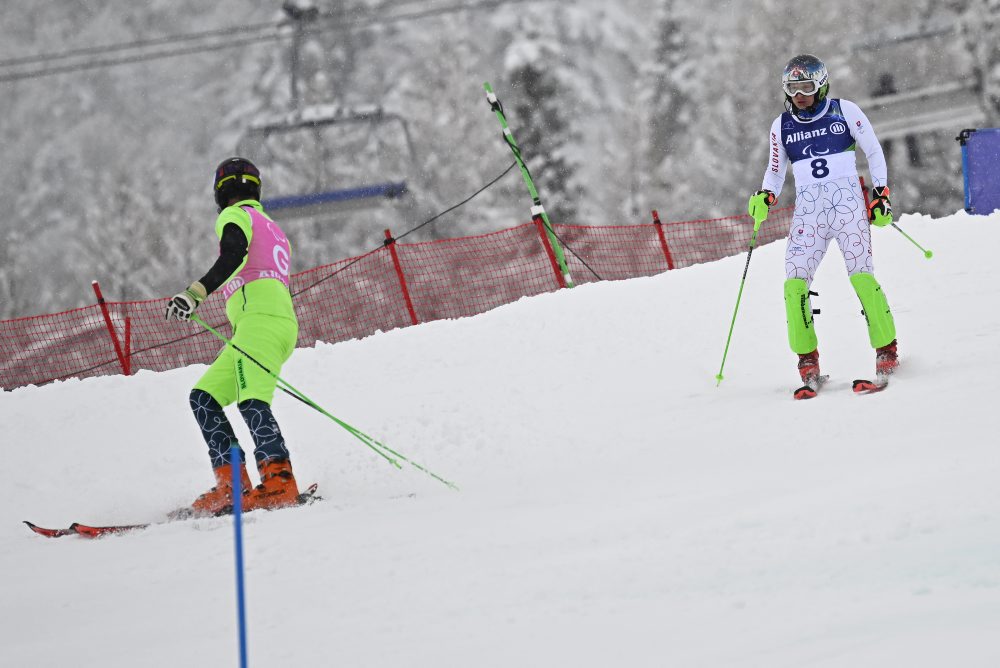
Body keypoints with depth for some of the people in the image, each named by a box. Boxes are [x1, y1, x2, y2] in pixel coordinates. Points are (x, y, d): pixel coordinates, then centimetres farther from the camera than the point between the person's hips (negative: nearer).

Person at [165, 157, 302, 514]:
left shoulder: (235, 215, 8)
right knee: (204, 397, 5)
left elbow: (234, 256, -13)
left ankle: (279, 481, -43)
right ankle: (232, 485, -9)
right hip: (283, 321, 9)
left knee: (250, 400, -26)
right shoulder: (274, 229, 33)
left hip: (259, 313, -9)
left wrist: (194, 293, -23)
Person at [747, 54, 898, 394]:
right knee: (795, 283, -12)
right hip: (808, 210, 3)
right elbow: (775, 171, 20)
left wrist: (881, 194, 3)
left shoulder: (845, 111, 1)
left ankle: (886, 350, -4)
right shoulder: (781, 126, 9)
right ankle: (807, 359, -3)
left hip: (848, 203, -3)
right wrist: (764, 198, 1)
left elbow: (874, 152, 9)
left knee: (862, 276, -15)